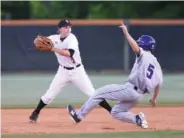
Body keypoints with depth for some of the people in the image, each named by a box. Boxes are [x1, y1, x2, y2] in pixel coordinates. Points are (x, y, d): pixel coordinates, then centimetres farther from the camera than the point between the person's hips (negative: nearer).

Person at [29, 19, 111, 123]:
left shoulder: (72, 38, -18)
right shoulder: (54, 38, -6)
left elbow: (69, 53, -34)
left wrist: (53, 49, -39)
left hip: (77, 71, -3)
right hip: (63, 71, 3)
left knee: (92, 93, -5)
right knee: (49, 95, 1)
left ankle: (111, 111, 1)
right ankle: (35, 113, 20)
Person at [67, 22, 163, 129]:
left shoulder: (144, 55, -4)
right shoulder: (156, 64, 18)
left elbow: (135, 47, -26)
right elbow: (159, 84, 20)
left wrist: (126, 33, -29)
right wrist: (154, 98, 32)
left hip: (130, 89, -8)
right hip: (139, 95, 8)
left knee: (100, 92, 2)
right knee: (116, 112, 20)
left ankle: (79, 115, 2)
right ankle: (138, 119, -2)